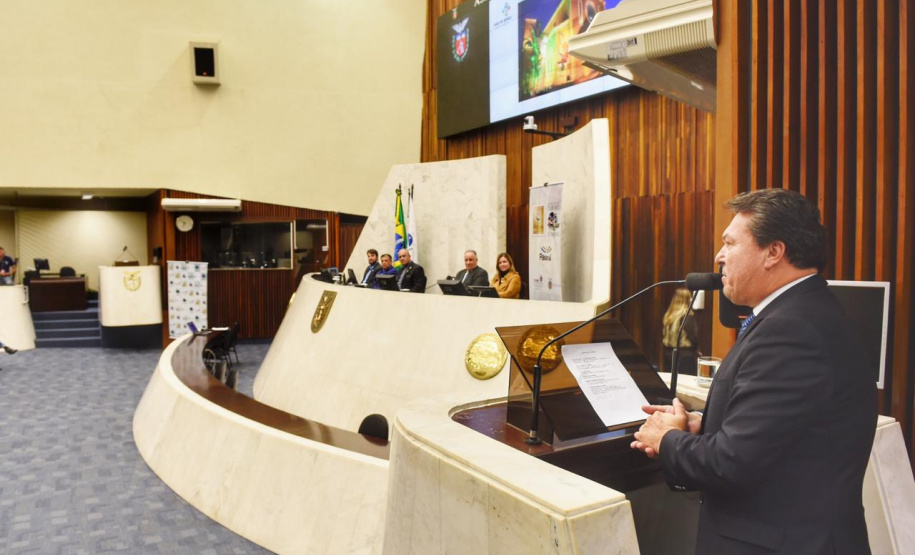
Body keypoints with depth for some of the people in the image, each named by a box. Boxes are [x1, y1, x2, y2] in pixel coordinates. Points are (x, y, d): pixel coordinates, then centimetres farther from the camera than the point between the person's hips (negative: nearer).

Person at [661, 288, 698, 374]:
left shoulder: (668, 316, 3)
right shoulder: (688, 317, -14)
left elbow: (663, 337, 7)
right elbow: (693, 338, -11)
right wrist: (696, 351, 7)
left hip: (669, 354, 7)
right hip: (685, 356, -7)